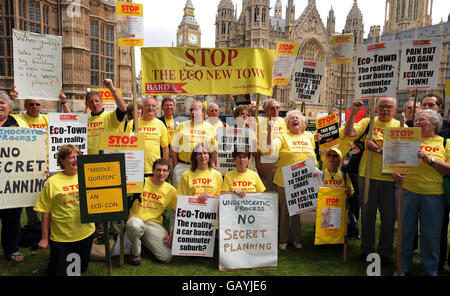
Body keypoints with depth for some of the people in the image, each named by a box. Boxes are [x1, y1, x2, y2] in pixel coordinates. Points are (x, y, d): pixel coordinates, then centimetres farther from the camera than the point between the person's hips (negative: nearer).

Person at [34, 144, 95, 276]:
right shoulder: (52, 182, -7)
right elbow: (45, 212, -3)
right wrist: (44, 238, -1)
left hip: (86, 233, 3)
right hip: (61, 237, -3)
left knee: (81, 269, 20)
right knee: (60, 272, 10)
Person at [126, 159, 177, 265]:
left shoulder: (171, 190, 0)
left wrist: (172, 234, -3)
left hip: (154, 223, 3)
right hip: (136, 220, -2)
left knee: (167, 257, -12)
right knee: (135, 225, -40)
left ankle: (144, 238, 19)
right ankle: (135, 252, -5)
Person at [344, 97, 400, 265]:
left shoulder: (400, 127, 4)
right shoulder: (367, 122, 5)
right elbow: (349, 133, -10)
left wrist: (378, 149, -17)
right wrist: (353, 112, -15)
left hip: (390, 177, 0)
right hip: (367, 175, 0)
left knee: (389, 217, 9)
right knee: (367, 214, 11)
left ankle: (385, 252, 27)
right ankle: (366, 250, 26)